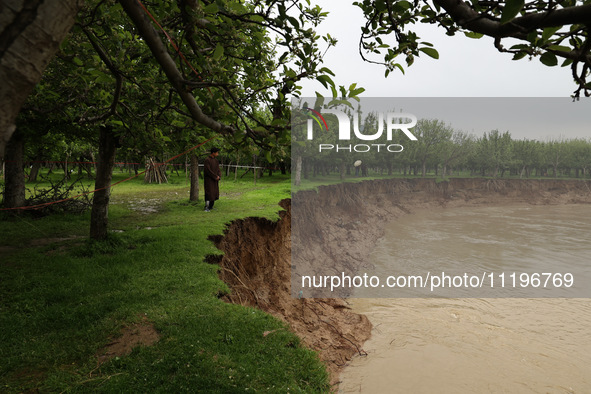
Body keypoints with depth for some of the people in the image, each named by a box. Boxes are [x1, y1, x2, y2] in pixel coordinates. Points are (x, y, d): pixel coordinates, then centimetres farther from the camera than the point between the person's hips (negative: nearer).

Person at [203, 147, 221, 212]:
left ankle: (211, 206, 18)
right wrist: (216, 177, -14)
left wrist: (218, 176, -8)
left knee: (214, 193, 9)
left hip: (215, 180, 8)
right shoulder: (207, 160, -14)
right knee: (209, 193, -10)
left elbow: (218, 169, 11)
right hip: (208, 180, -8)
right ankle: (207, 207, -5)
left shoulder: (215, 160, 10)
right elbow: (208, 171, -19)